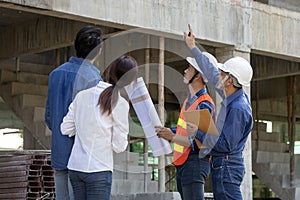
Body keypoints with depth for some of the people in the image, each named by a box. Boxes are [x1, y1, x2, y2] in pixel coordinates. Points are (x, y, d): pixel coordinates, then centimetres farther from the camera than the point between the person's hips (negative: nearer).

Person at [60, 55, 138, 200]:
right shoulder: (120, 103, -9)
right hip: (98, 170, -6)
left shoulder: (82, 95, 6)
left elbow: (66, 129, 10)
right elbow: (119, 146, -5)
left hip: (74, 167, 6)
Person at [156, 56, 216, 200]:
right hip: (182, 163, 10)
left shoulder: (204, 105, -15)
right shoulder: (189, 100, 15)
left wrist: (173, 137, -28)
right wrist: (166, 132, 11)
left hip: (195, 162, -10)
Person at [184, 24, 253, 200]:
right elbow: (211, 73, 20)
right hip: (223, 164, 10)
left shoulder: (237, 109, -21)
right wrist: (193, 47, 27)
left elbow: (226, 145, -22)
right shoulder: (235, 98, 8)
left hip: (226, 166, -10)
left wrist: (198, 134, -14)